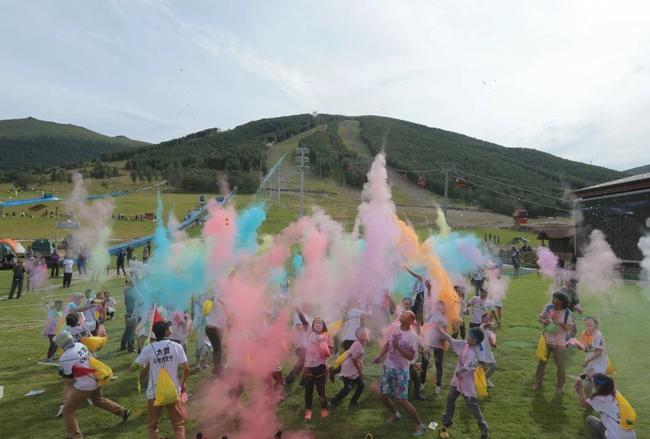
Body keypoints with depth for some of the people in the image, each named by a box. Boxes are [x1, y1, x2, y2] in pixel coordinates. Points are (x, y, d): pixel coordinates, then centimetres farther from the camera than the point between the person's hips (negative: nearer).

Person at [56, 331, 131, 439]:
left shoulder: (65, 358, -21)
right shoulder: (80, 345, -3)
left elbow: (68, 376, -6)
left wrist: (61, 371, 11)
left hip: (85, 386, -8)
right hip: (97, 380, 8)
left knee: (68, 411, 11)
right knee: (98, 401, 33)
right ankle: (123, 412, 41)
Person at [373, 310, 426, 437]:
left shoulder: (412, 335, -17)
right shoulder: (393, 328, 0)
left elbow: (411, 356, -19)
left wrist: (398, 347, -29)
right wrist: (379, 356, -1)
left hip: (400, 371, -6)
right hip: (387, 367, 6)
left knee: (402, 400, -3)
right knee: (382, 395, 14)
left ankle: (419, 424, 16)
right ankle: (395, 414, 42)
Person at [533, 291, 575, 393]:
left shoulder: (567, 313, -15)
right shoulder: (548, 307, -8)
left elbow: (570, 328, -14)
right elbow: (540, 317, 2)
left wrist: (562, 324, -32)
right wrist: (543, 321, -20)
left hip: (559, 343, -2)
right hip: (546, 340, 3)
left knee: (560, 365, 9)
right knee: (541, 362, 13)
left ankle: (560, 385, 31)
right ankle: (538, 383, 28)